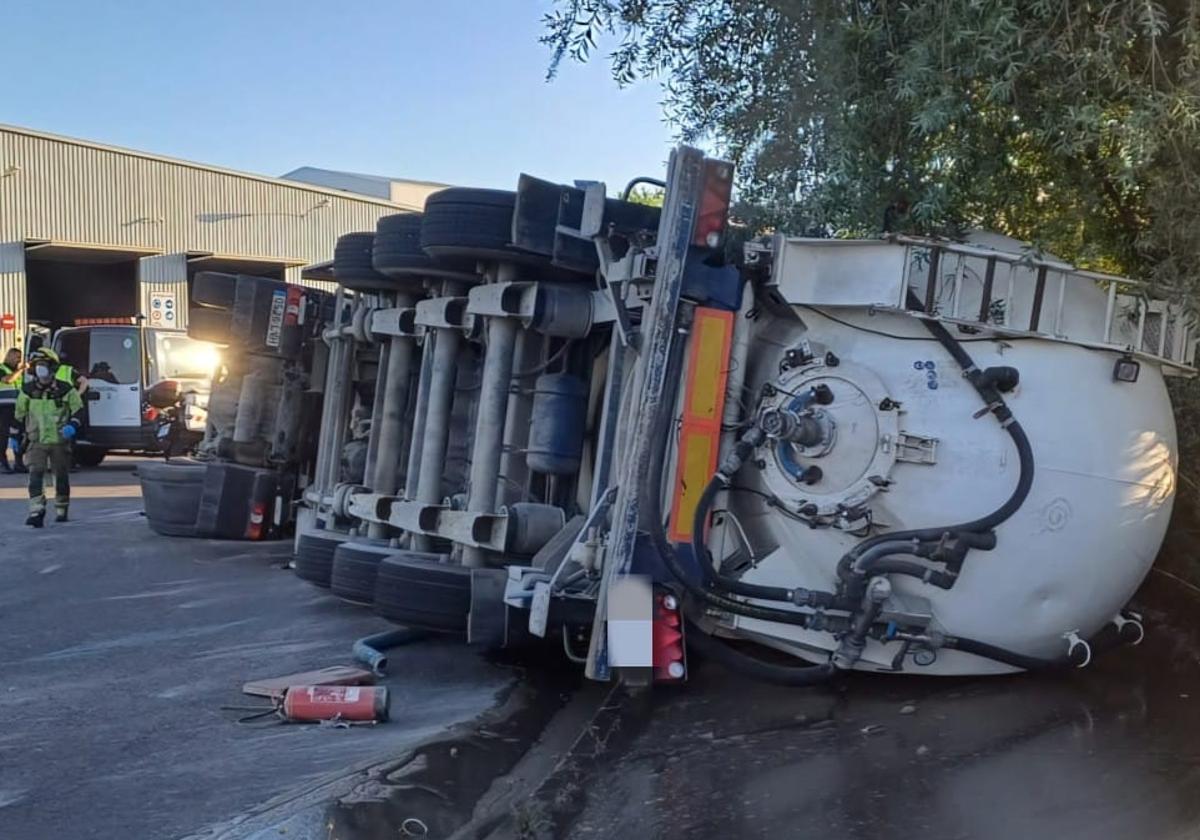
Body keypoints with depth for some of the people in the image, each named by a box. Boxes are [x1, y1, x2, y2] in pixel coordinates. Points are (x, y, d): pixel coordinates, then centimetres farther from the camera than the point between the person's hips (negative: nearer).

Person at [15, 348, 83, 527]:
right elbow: (20, 415, 14)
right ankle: (36, 512, -17)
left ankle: (61, 510, 26)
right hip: (36, 441, 1)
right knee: (36, 475, -13)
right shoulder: (28, 390, 3)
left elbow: (78, 410, 2)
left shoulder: (65, 389, -3)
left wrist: (72, 426, -16)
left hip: (60, 441, -1)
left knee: (62, 476, 10)